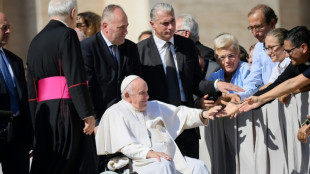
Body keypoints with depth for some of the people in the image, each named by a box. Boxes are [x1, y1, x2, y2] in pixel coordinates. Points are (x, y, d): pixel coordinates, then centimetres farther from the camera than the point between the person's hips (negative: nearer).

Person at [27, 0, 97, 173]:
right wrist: (88, 115, -15)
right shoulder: (67, 35, -6)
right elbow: (76, 80, -15)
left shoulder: (36, 42, 18)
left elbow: (32, 88, 17)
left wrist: (37, 123, 19)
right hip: (66, 113, -8)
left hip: (43, 113, 8)